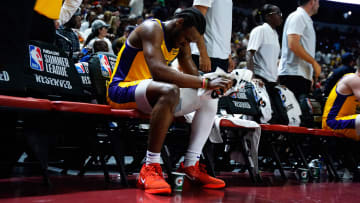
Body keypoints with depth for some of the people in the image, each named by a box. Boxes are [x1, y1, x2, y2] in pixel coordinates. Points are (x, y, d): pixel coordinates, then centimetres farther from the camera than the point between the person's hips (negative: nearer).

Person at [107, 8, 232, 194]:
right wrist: (206, 83, -33)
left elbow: (194, 76, 11)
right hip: (122, 90, -9)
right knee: (170, 91, -39)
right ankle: (150, 168, -35)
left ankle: (191, 165, -5)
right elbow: (159, 71, -33)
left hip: (152, 93, 9)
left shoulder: (182, 44, 10)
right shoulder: (152, 29, -17)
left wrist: (212, 85, -13)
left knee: (209, 99, 2)